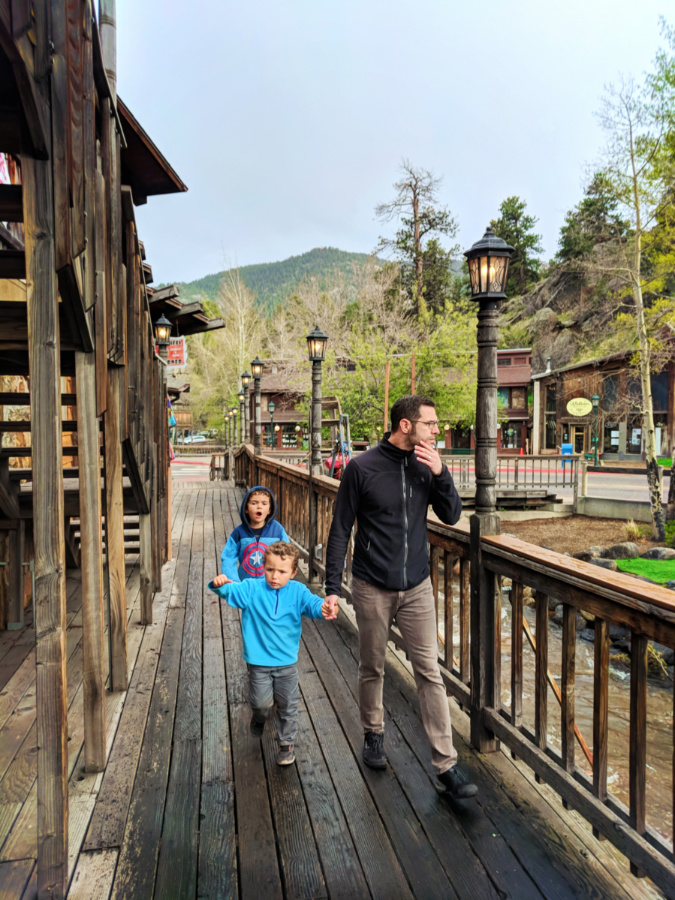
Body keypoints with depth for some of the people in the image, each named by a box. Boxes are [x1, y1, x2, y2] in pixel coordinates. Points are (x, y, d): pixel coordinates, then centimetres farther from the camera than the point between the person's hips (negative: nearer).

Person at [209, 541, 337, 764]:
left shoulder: (297, 591, -7)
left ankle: (285, 743, 33)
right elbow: (232, 591, -21)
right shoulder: (252, 589, -9)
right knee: (261, 702, 5)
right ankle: (259, 719, 41)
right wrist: (221, 584, -45)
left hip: (287, 662, 1)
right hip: (258, 662, -1)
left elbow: (312, 603, -21)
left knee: (288, 706, 11)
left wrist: (324, 607, -45)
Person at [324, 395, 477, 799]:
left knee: (430, 672, 2)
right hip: (373, 588, -2)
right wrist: (333, 586, -7)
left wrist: (441, 473, -15)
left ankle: (447, 763, 12)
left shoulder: (426, 466, 1)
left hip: (417, 587, 3)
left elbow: (452, 516, 1)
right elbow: (341, 530, -6)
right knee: (372, 669, 14)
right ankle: (374, 735, 39)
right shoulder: (362, 468, -11)